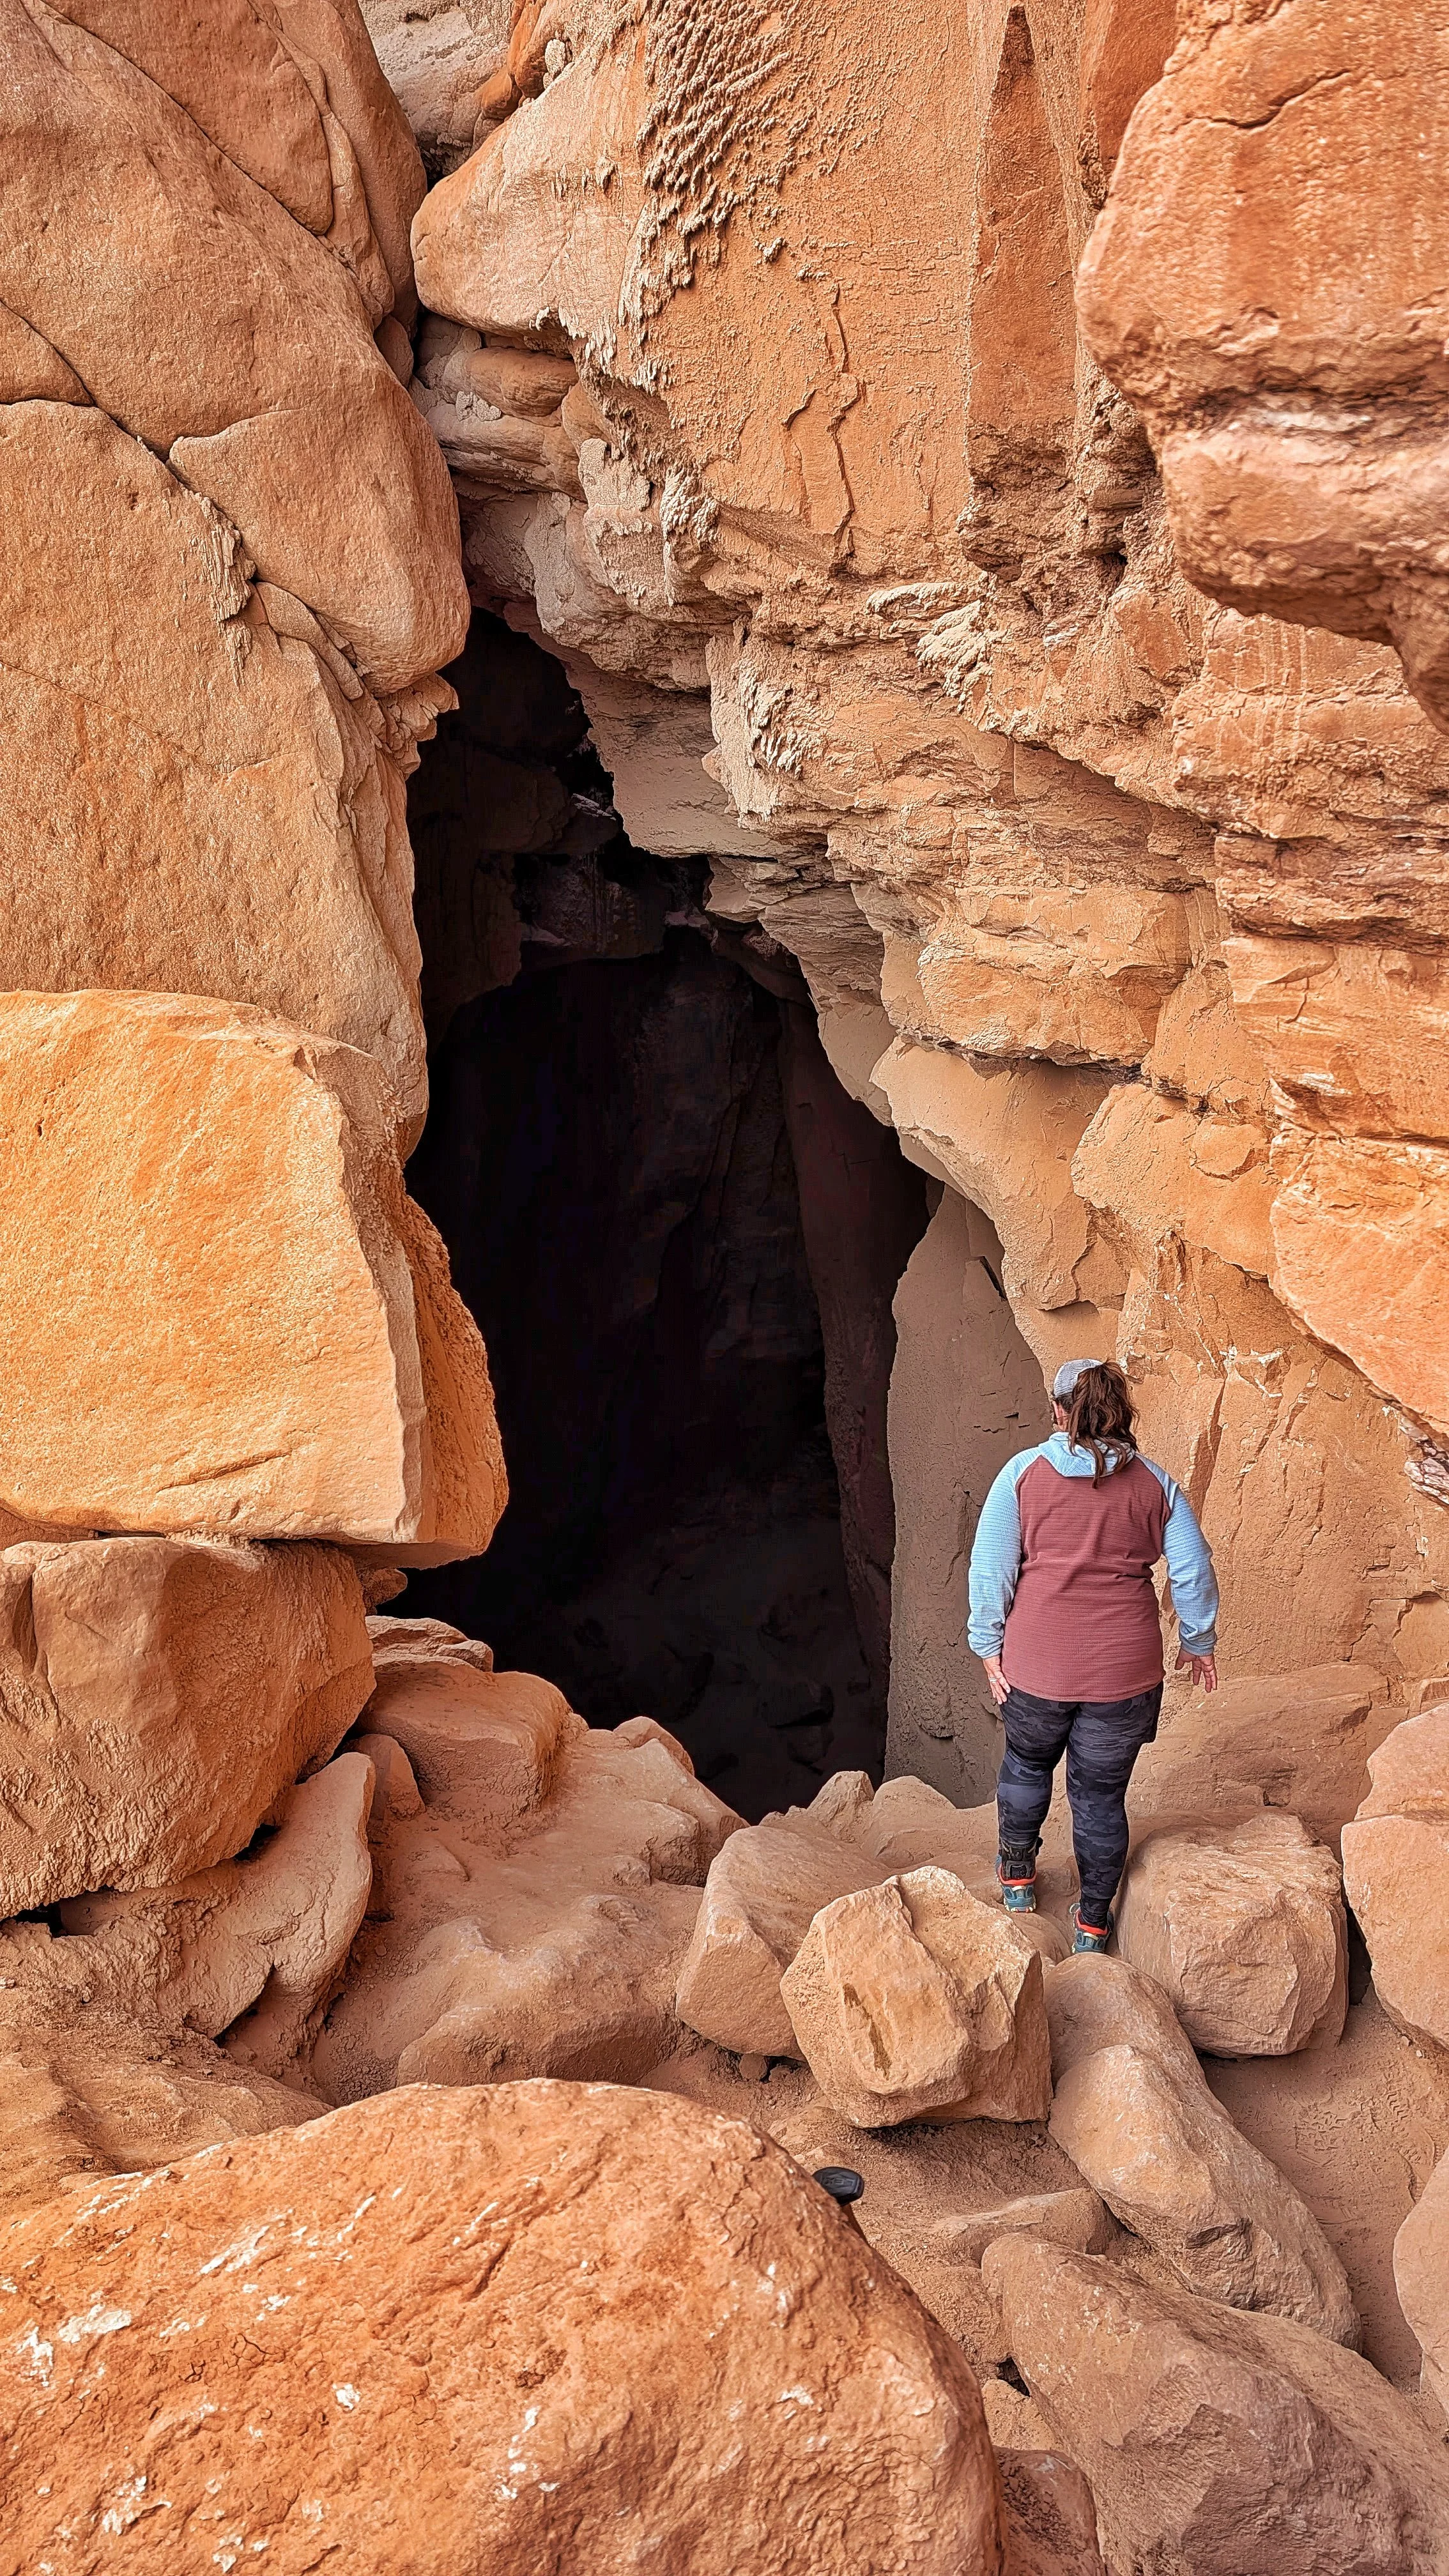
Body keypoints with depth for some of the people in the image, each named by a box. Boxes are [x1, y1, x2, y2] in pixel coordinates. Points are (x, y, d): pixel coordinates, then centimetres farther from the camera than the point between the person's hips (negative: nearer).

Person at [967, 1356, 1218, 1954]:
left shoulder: (1024, 1472, -4)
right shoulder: (1155, 1484, 1)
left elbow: (990, 1568, -4)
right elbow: (1194, 1572, 3)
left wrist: (988, 1646, 5)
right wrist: (1198, 1643, 18)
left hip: (1037, 1663, 0)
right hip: (1124, 1669, 1)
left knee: (1027, 1763, 26)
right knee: (1101, 1793, 14)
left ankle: (1017, 1876, 43)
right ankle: (1093, 1922, 26)